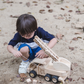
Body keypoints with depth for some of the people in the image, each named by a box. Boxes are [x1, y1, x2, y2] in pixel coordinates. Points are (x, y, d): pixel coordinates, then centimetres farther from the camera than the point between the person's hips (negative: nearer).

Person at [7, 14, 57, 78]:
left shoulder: (39, 31, -25)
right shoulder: (19, 35, -22)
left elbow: (54, 39, -28)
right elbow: (9, 46, -16)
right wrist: (14, 51, -40)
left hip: (38, 50, 1)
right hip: (28, 53, -1)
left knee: (46, 54, -32)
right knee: (24, 48, -36)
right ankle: (25, 62, -3)